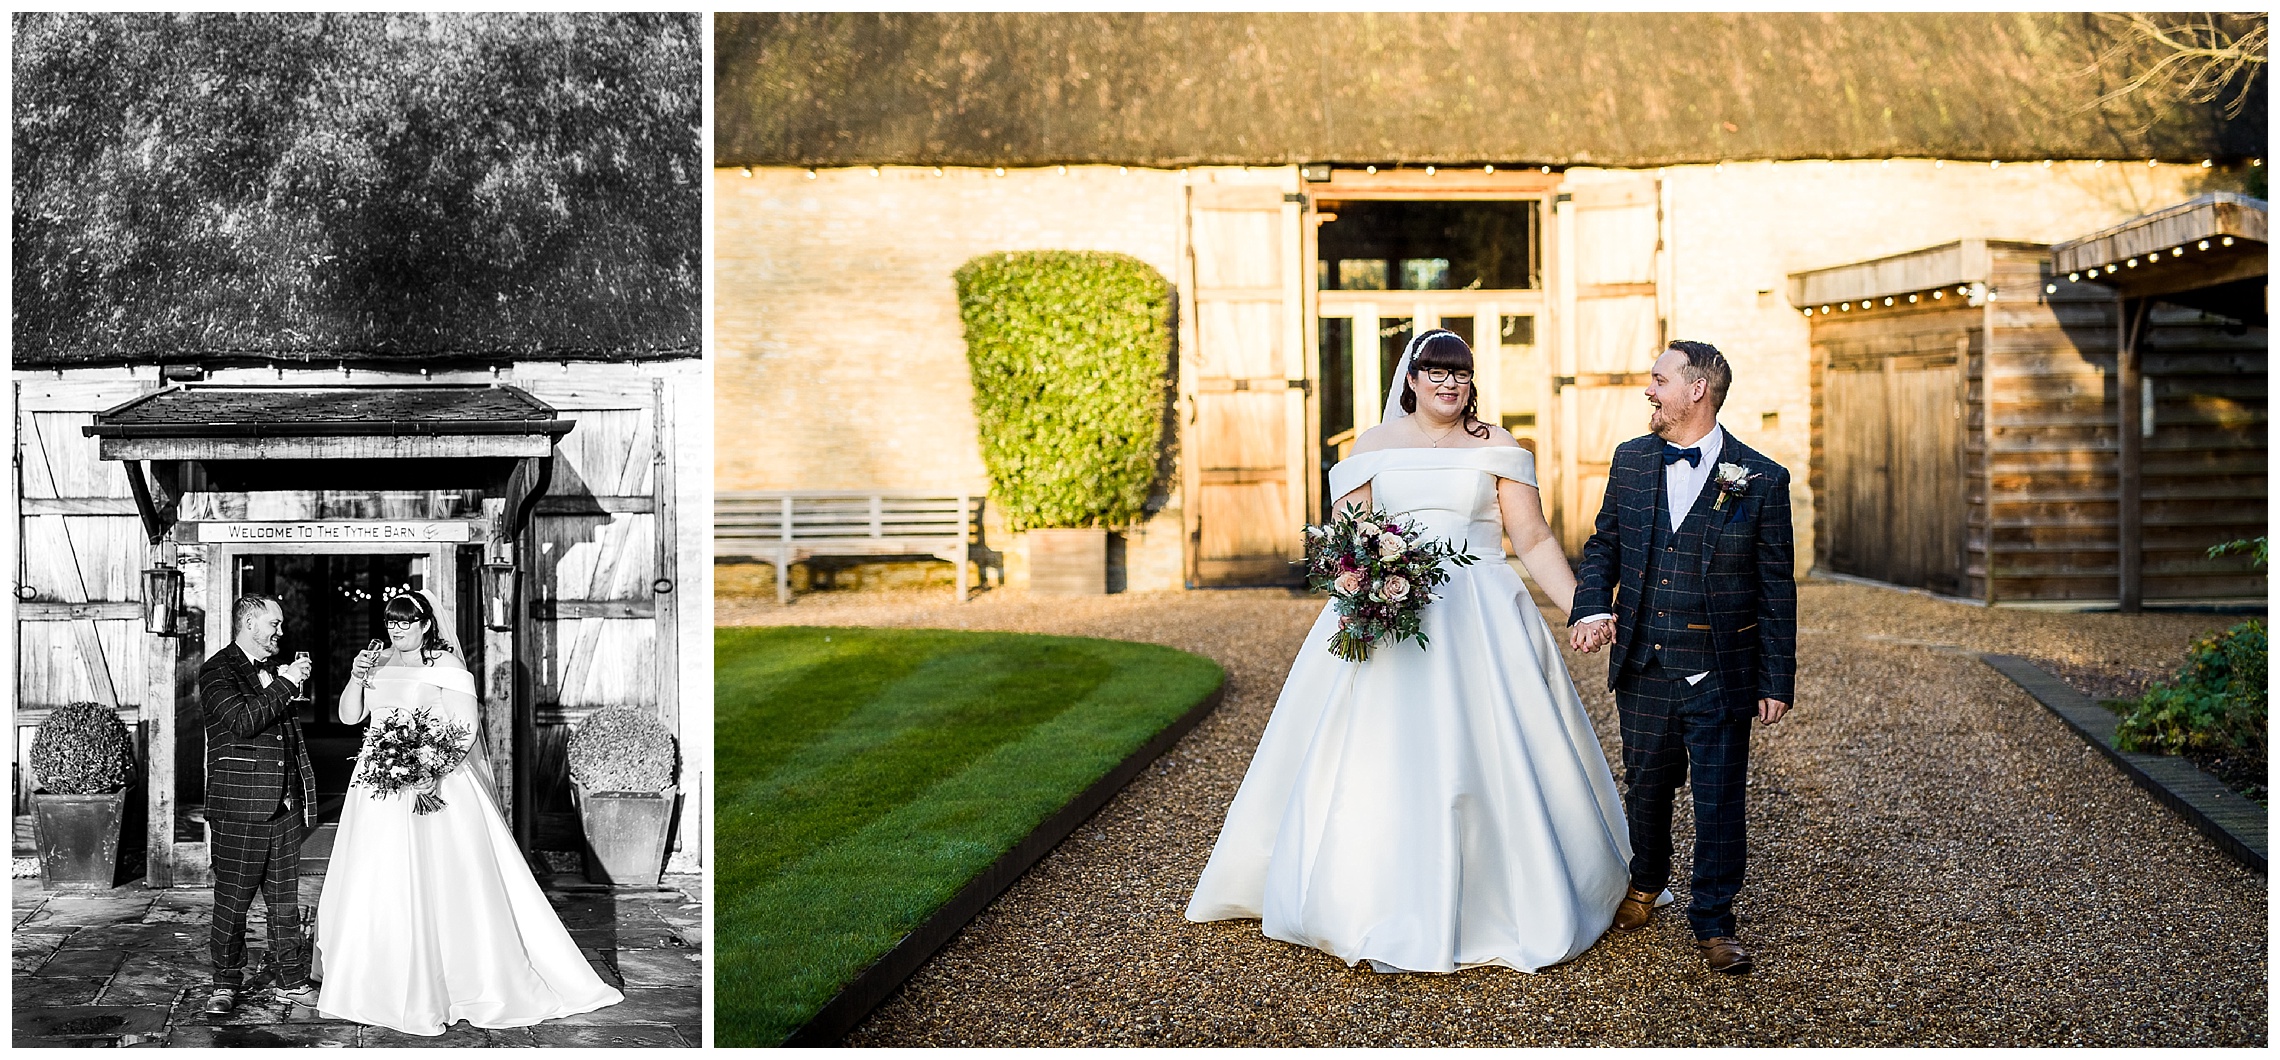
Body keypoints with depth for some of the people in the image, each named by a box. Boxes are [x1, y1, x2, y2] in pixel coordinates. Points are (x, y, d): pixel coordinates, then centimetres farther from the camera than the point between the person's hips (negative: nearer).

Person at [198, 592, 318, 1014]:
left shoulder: (275, 670, 17)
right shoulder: (217, 671, -5)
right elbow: (242, 722, -21)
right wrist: (284, 684, -17)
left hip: (285, 804, 6)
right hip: (239, 807, -6)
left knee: (285, 898, 10)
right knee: (232, 899, 2)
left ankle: (292, 980, 16)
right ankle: (226, 984, 14)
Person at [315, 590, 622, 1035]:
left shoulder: (445, 664, -4)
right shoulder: (378, 662, 12)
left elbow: (467, 727, -9)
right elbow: (348, 716, 9)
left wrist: (436, 770, -22)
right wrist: (357, 678, -9)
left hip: (434, 782, -5)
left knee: (436, 887, -7)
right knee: (374, 887, 6)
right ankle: (375, 983, 19)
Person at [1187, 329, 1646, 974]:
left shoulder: (1497, 449, 8)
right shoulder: (1373, 446, 10)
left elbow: (1534, 541, 4)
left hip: (1480, 620, 0)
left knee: (1481, 760, -2)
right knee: (1377, 762, -2)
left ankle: (1486, 906, 13)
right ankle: (1388, 917, 8)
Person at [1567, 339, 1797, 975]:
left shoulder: (1761, 479, -8)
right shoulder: (1631, 461, 3)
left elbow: (1776, 588, -5)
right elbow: (1603, 545, 13)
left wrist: (1777, 680, -5)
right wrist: (1591, 608, -6)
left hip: (1720, 677, -3)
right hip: (1643, 669, 4)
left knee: (1720, 802, 3)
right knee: (1645, 785, 18)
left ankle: (1713, 923, 19)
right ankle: (1645, 885, 43)